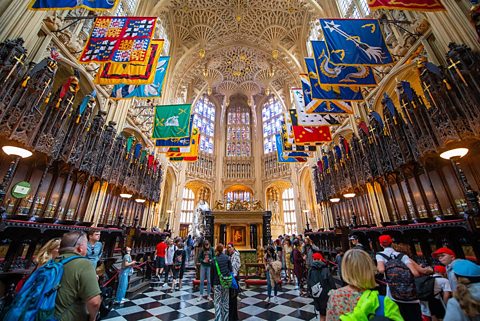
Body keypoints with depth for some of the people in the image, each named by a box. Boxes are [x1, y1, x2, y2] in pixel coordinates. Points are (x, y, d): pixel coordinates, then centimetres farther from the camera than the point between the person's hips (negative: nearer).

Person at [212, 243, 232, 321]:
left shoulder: (214, 260, -6)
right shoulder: (227, 258, -4)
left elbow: (212, 273, -2)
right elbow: (230, 269, -1)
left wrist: (212, 284, 8)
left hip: (217, 283, -2)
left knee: (217, 302, 9)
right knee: (225, 302, 15)